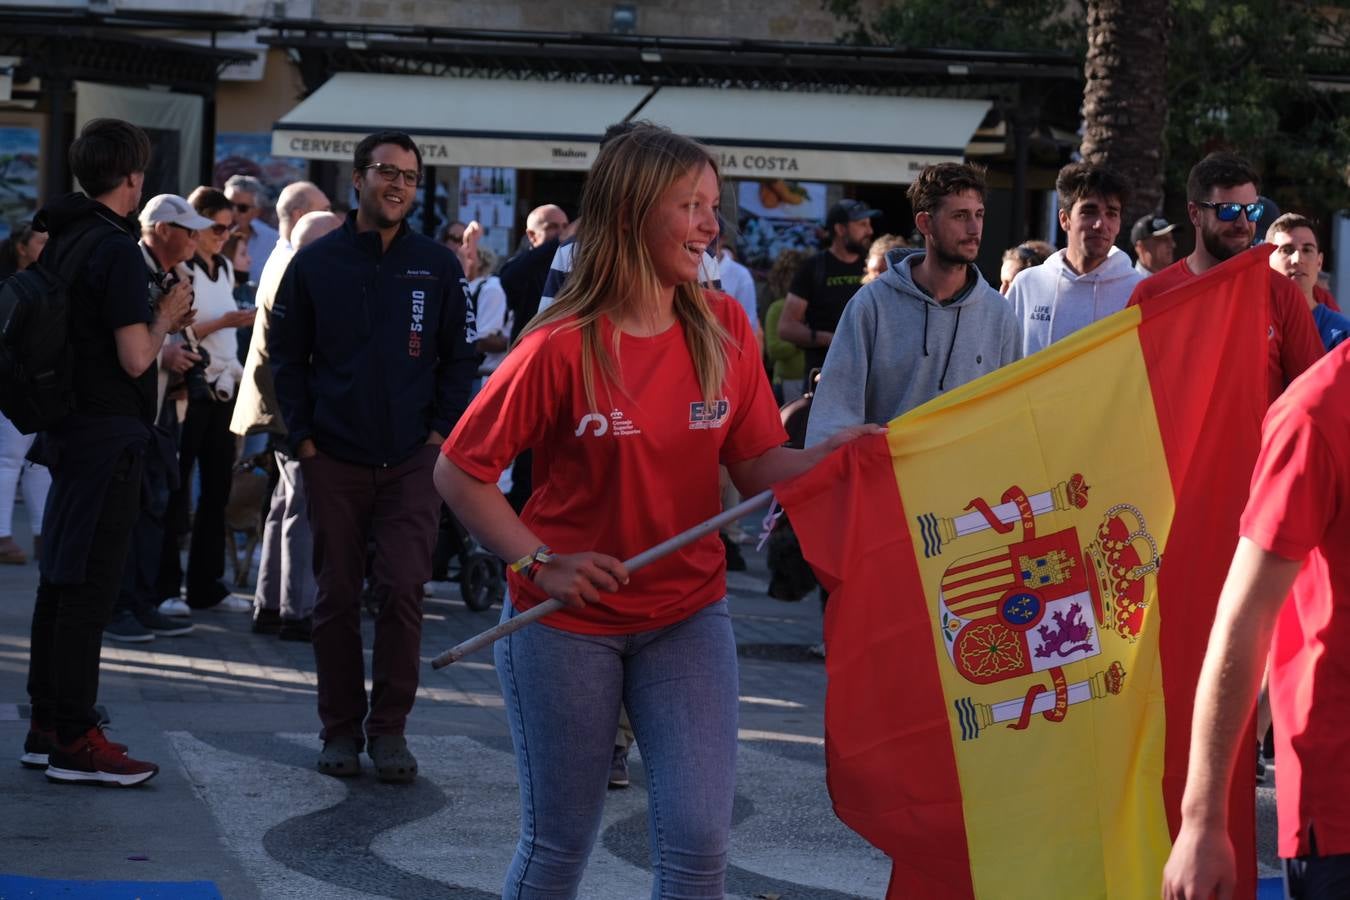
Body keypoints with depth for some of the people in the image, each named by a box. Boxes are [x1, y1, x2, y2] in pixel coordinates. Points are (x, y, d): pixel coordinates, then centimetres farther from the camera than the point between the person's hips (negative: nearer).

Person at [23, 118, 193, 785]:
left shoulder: (60, 239, 11)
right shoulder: (117, 249, -16)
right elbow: (135, 357, -19)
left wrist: (160, 323, 18)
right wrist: (163, 319, -1)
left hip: (67, 428, 9)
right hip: (109, 432, -9)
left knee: (60, 578, 14)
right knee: (88, 586, -6)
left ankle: (46, 728, 21)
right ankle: (74, 742, -4)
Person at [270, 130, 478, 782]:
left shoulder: (438, 267, 6)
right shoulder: (315, 264, 4)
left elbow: (460, 358, 10)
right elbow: (286, 356, 8)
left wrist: (441, 432, -1)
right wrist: (303, 437, 0)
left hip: (411, 460, 0)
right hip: (333, 460, 0)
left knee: (403, 589, -9)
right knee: (336, 595, 4)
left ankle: (389, 728, 1)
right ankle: (341, 728, 14)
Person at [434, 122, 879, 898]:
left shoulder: (724, 329, -2)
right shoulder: (563, 347, -13)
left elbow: (757, 468, -2)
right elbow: (461, 474, -8)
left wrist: (834, 453, -20)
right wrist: (541, 563, -15)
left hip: (688, 616, 3)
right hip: (569, 623, -3)